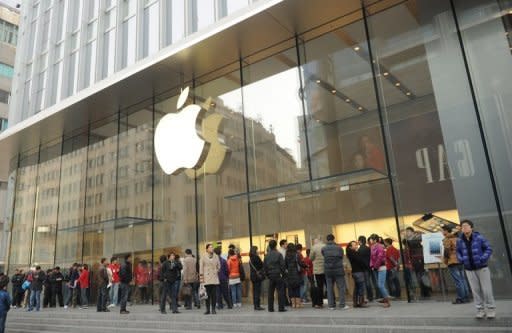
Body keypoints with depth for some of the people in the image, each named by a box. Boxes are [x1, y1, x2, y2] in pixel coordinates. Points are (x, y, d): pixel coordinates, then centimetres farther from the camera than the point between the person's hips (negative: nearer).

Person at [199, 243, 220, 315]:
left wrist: (217, 272, 9)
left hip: (214, 278, 2)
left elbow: (219, 266, 18)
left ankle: (213, 309, 9)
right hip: (206, 279, -2)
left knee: (214, 294, 1)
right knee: (207, 294, -1)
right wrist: (201, 277, -5)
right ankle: (208, 309, 7)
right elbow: (201, 268, -1)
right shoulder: (203, 257, 0)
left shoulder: (216, 256, 9)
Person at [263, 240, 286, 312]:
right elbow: (282, 265, -10)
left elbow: (264, 266, 9)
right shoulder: (278, 254, -8)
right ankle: (281, 308, -1)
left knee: (270, 292, 9)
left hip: (270, 276, 5)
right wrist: (282, 273, 3)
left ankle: (270, 308, 11)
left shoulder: (267, 255, 6)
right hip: (278, 275, -4)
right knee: (280, 291, 0)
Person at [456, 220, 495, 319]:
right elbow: (458, 252, 12)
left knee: (486, 289, 2)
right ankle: (480, 309, 18)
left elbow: (488, 249, -5)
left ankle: (491, 309, 17)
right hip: (469, 269, 3)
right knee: (475, 290, 7)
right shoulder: (460, 240, -2)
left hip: (482, 267, -3)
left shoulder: (479, 237, -11)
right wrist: (461, 260, -3)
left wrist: (483, 259, -16)